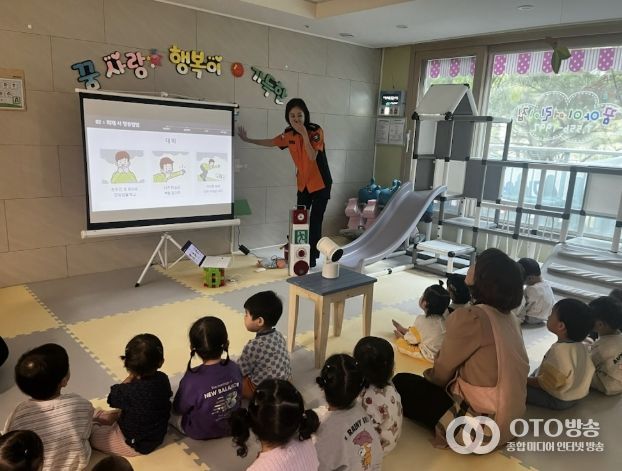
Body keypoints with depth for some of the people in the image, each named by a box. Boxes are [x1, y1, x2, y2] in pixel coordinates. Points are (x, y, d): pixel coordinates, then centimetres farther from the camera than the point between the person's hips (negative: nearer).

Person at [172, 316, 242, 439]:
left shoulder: (192, 380, -34)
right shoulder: (234, 368, -21)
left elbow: (178, 409, -14)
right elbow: (237, 398, -1)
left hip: (200, 432, -4)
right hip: (231, 427, 4)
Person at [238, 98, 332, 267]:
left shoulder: (316, 131, -17)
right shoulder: (289, 134, -2)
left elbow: (312, 157, -27)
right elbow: (271, 142, 16)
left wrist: (304, 134, -31)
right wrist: (248, 140, 18)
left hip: (320, 183, -5)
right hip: (303, 184, 5)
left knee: (314, 222, -5)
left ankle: (312, 258, 5)